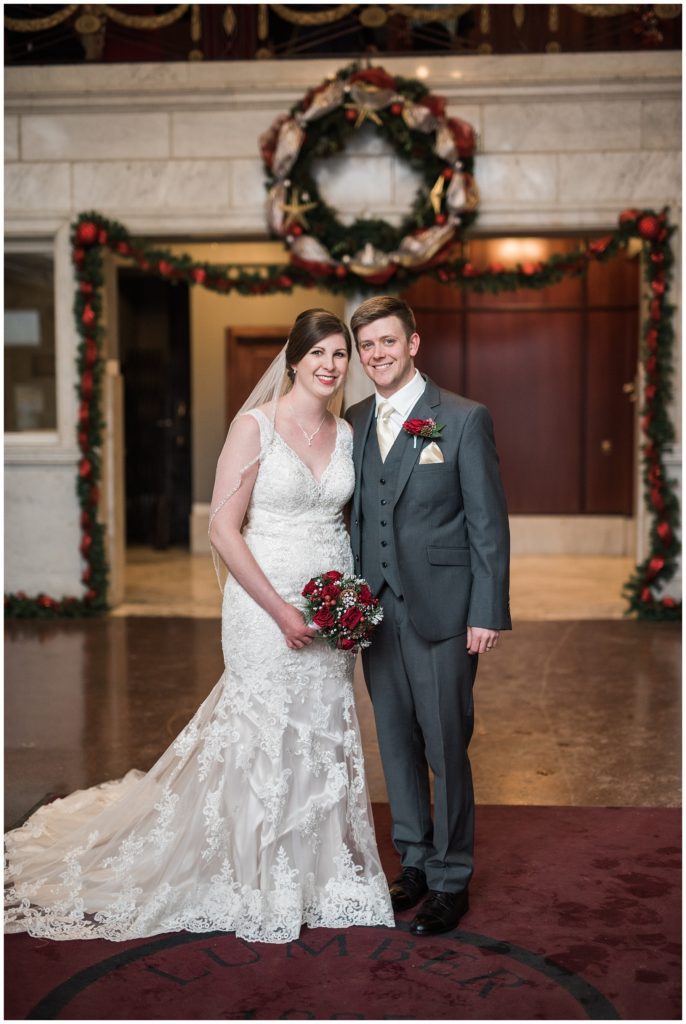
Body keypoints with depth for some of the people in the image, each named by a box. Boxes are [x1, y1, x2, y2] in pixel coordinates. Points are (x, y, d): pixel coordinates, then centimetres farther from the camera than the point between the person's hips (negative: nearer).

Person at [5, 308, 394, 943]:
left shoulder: (345, 433, 8)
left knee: (323, 738, 12)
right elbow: (223, 530, -14)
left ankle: (318, 878, 30)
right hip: (265, 607, -5)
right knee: (264, 739, 4)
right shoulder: (255, 425, -10)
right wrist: (281, 610, -16)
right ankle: (261, 896, 23)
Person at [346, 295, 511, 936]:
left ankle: (450, 881, 19)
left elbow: (488, 524, -7)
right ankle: (414, 862, 31)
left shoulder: (465, 419, -5)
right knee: (396, 744, 14)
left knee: (446, 749, 3)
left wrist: (487, 613, -12)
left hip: (441, 613, -5)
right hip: (375, 611, 5)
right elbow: (352, 518, 12)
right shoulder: (354, 425, 9)